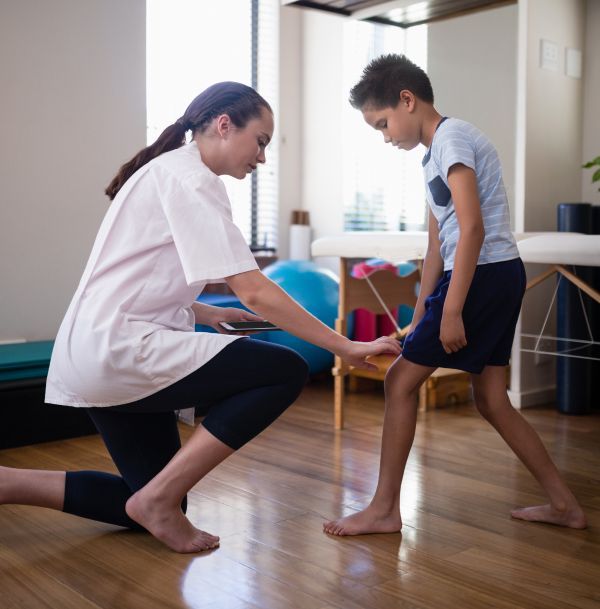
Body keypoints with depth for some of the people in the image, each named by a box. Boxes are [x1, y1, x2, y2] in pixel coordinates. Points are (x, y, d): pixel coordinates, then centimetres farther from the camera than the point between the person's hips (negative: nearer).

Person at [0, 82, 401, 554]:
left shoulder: (168, 170, 17)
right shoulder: (191, 177, -13)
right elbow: (254, 292, -20)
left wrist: (200, 312, 12)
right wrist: (345, 347, -15)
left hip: (94, 356, 10)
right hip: (121, 350, -10)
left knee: (153, 506, 16)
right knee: (287, 371, -13)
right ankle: (159, 499, -8)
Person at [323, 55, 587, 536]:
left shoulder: (452, 136, -9)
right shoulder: (435, 155, 20)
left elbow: (473, 229, -19)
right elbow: (438, 245, 19)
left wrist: (451, 310, -21)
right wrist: (420, 319, 17)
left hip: (484, 275, -10)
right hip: (499, 279, 10)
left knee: (401, 381, -4)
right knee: (491, 401, 12)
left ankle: (385, 510, 4)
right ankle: (564, 504, 21)